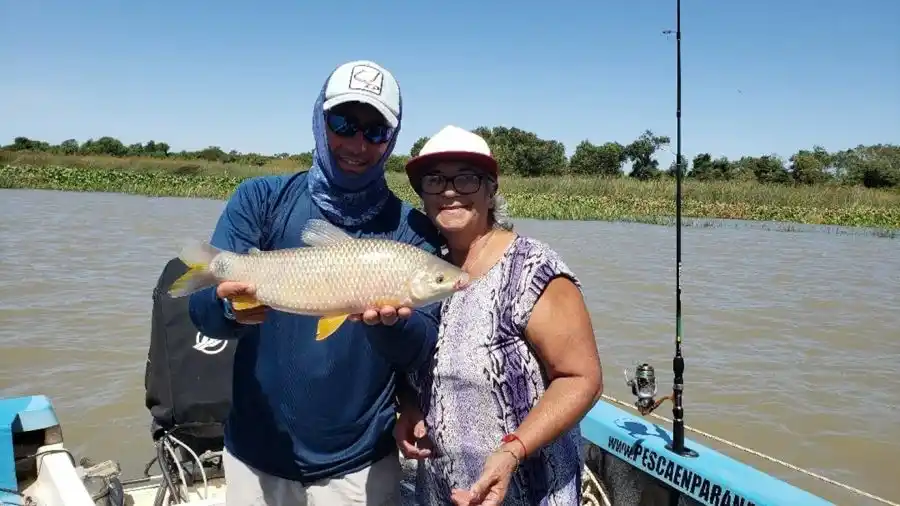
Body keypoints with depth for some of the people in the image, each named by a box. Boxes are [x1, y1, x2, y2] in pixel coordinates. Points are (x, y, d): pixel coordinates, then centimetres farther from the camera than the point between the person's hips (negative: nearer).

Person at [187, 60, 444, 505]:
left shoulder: (413, 230, -6)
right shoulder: (261, 199, -5)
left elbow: (421, 352, -11)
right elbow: (202, 306, -12)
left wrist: (391, 323, -33)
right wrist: (231, 307, -34)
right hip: (256, 454, 1)